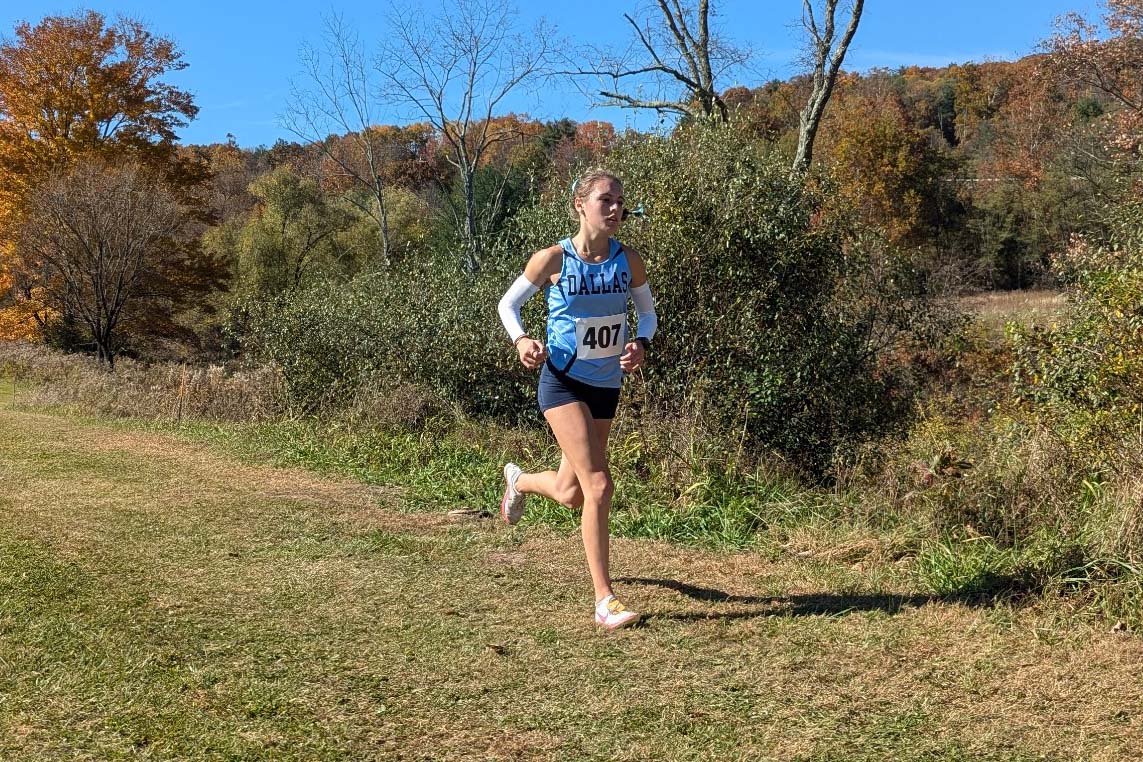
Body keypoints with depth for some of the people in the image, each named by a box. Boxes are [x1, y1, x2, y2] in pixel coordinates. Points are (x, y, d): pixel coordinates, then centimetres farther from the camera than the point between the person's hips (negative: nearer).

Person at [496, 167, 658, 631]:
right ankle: (605, 601, -7)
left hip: (607, 387, 5)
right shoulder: (553, 259, -13)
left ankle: (518, 480, 53)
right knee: (599, 486, -18)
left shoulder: (628, 261, -4)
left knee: (570, 495, 16)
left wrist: (642, 344, -10)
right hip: (563, 383, -5)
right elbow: (508, 303, 0)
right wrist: (521, 340, -20)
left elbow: (648, 312, 11)